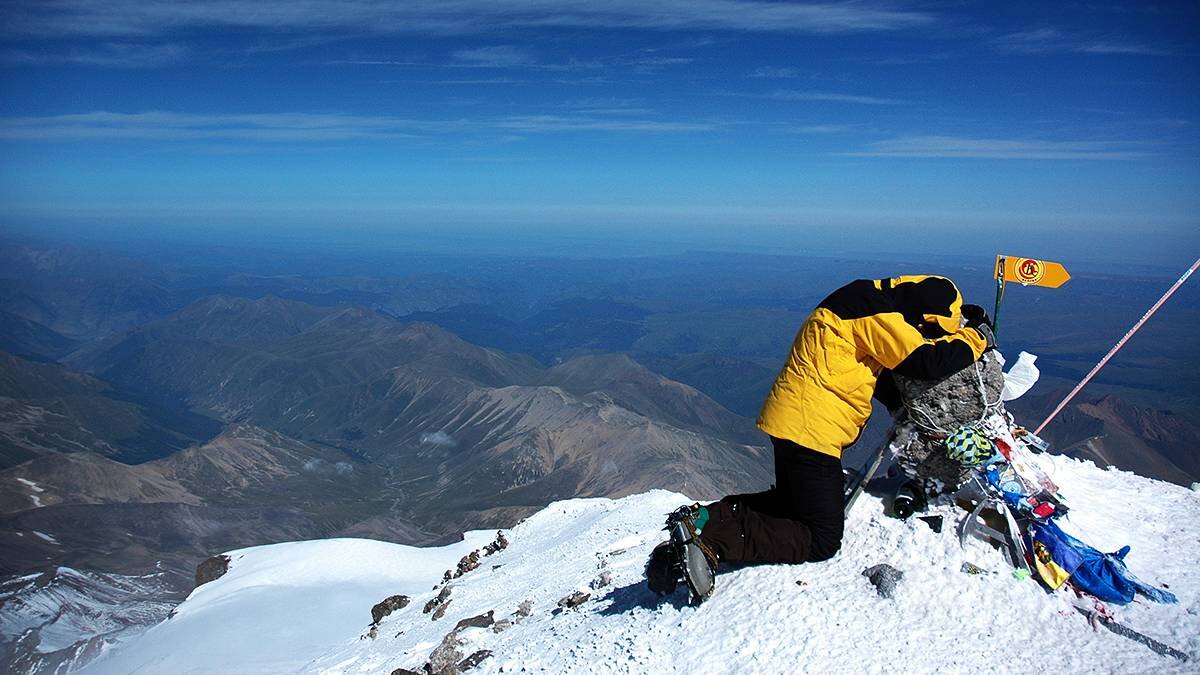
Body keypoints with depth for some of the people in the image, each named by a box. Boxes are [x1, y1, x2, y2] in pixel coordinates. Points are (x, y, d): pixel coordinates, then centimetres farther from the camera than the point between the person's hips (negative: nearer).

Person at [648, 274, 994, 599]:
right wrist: (975, 338, -2)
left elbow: (882, 380, 25)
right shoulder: (875, 311, -14)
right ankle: (710, 537, -15)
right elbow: (927, 361, -18)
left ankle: (706, 517, 7)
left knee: (789, 503, 27)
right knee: (822, 540, -2)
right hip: (809, 429, -10)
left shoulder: (871, 308, 16)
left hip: (794, 422, 10)